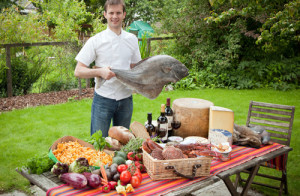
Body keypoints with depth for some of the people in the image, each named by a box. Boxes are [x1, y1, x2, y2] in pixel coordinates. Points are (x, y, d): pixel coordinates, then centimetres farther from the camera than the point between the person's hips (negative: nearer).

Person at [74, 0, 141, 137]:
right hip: (103, 99, -3)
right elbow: (78, 71, -7)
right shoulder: (96, 41, -5)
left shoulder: (132, 39, 6)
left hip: (126, 99, 4)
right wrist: (100, 72, -24)